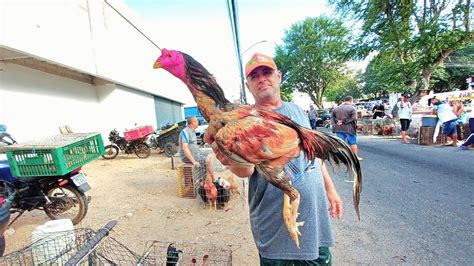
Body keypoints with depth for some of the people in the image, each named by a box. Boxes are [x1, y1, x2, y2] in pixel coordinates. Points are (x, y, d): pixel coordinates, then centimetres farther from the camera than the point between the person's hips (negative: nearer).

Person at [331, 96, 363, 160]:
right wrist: (344, 122, -14)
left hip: (339, 128, 4)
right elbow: (353, 118, -17)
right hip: (349, 129, -4)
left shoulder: (336, 108, 11)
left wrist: (336, 122, -5)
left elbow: (332, 117, 7)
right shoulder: (352, 108, -6)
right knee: (353, 143, 8)